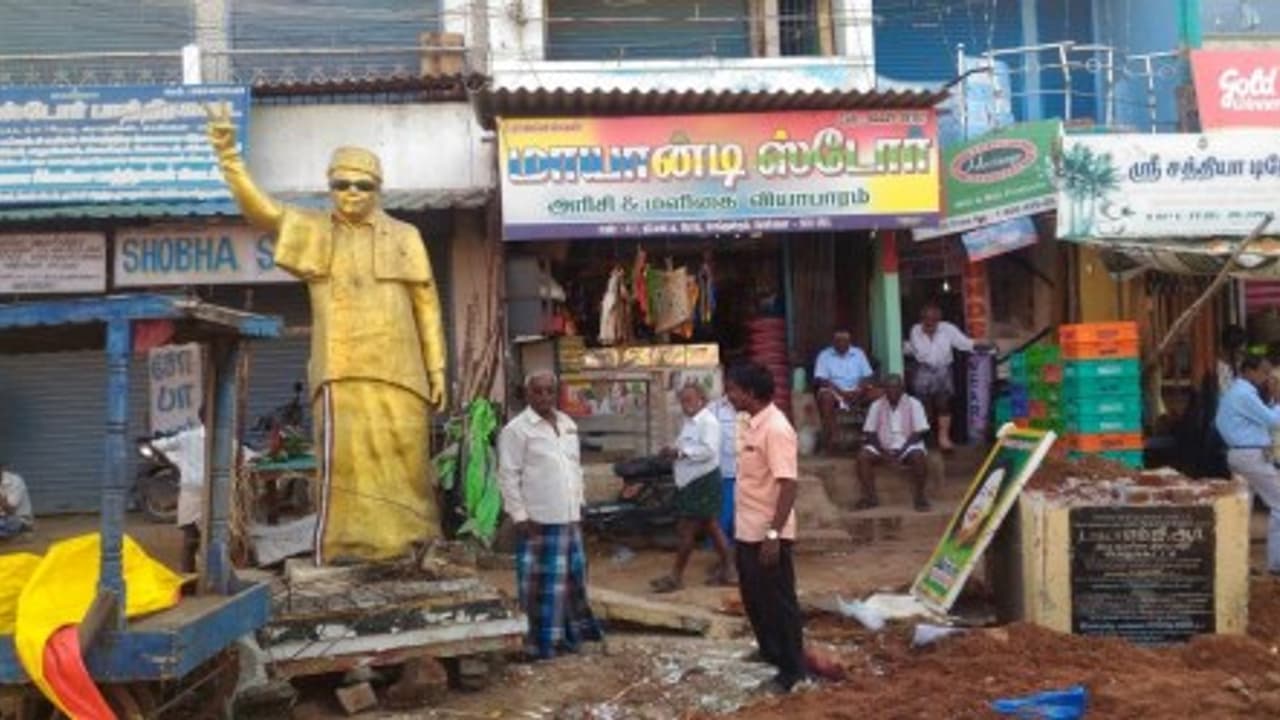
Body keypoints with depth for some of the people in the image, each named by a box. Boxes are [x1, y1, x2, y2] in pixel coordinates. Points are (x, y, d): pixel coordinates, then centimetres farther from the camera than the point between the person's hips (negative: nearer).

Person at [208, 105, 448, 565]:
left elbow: (427, 306, 12)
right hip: (341, 369, -1)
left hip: (397, 371, 2)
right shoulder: (313, 231, 12)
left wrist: (437, 371, 7)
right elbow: (260, 210, -3)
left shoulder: (404, 237, 13)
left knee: (404, 457, 5)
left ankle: (407, 542, 18)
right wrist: (228, 155, -16)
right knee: (343, 456, -8)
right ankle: (337, 551, -3)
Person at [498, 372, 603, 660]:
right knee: (543, 583, 0)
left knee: (573, 576, 15)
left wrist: (579, 503, 15)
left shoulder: (568, 424, 11)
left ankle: (572, 630, 30)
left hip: (569, 517, 7)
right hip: (539, 520, -7)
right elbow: (508, 476, -12)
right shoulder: (517, 429, -11)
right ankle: (543, 641, 12)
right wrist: (520, 515, -15)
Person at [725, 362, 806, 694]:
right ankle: (770, 650, 40)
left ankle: (792, 668, 17)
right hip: (747, 530, 9)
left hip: (767, 534, -9)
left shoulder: (776, 429, -21)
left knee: (779, 600, 4)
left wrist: (773, 534, -26)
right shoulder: (750, 424, 8)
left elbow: (788, 485, -24)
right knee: (753, 596, 22)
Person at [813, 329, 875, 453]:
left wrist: (858, 390, -15)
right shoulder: (824, 355, 3)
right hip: (834, 391, -2)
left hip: (856, 392, 2)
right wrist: (840, 392, -20)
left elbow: (867, 376, 6)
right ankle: (830, 438, -36)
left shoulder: (859, 353, 12)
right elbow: (820, 379, -7)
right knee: (826, 395, -37)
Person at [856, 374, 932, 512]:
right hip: (883, 447, 2)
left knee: (918, 457, -34)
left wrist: (901, 451, -19)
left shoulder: (913, 404, -2)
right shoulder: (876, 406, 5)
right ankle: (870, 497, -16)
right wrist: (883, 451, -15)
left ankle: (920, 497, -20)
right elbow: (871, 433, 3)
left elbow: (919, 432, -7)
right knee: (863, 456, -24)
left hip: (907, 446, -2)